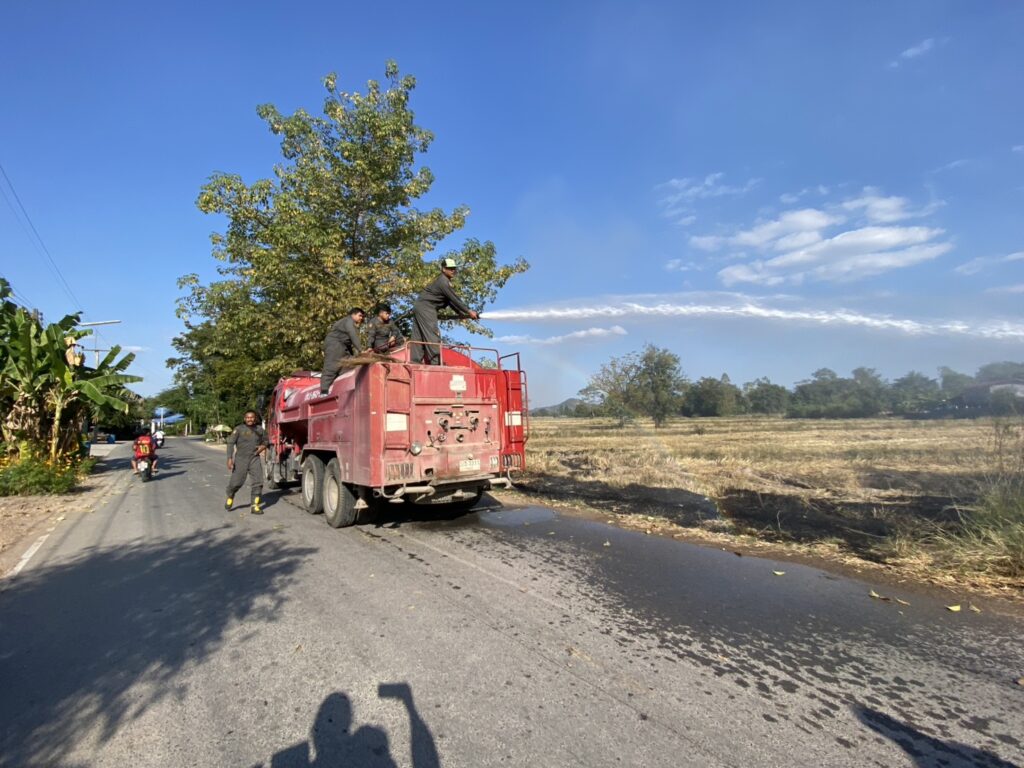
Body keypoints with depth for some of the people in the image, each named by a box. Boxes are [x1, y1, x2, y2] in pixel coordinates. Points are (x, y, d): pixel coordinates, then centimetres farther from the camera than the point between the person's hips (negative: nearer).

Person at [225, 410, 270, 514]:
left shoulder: (260, 429, 5)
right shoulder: (239, 429, -6)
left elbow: (266, 440, 20)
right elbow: (230, 443, -9)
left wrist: (263, 446, -3)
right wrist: (230, 458, -17)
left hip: (255, 458, 3)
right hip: (241, 458, -2)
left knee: (257, 481, -7)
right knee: (236, 482, 2)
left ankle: (255, 506, -2)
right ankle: (230, 498, 34)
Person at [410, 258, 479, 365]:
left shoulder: (444, 281, 19)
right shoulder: (443, 281, -13)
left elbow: (451, 300, 19)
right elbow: (454, 299, -15)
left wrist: (463, 313, 15)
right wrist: (469, 311, -10)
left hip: (419, 308, 10)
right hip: (425, 308, -10)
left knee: (419, 336, 6)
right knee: (432, 335, -13)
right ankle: (436, 362, -16)